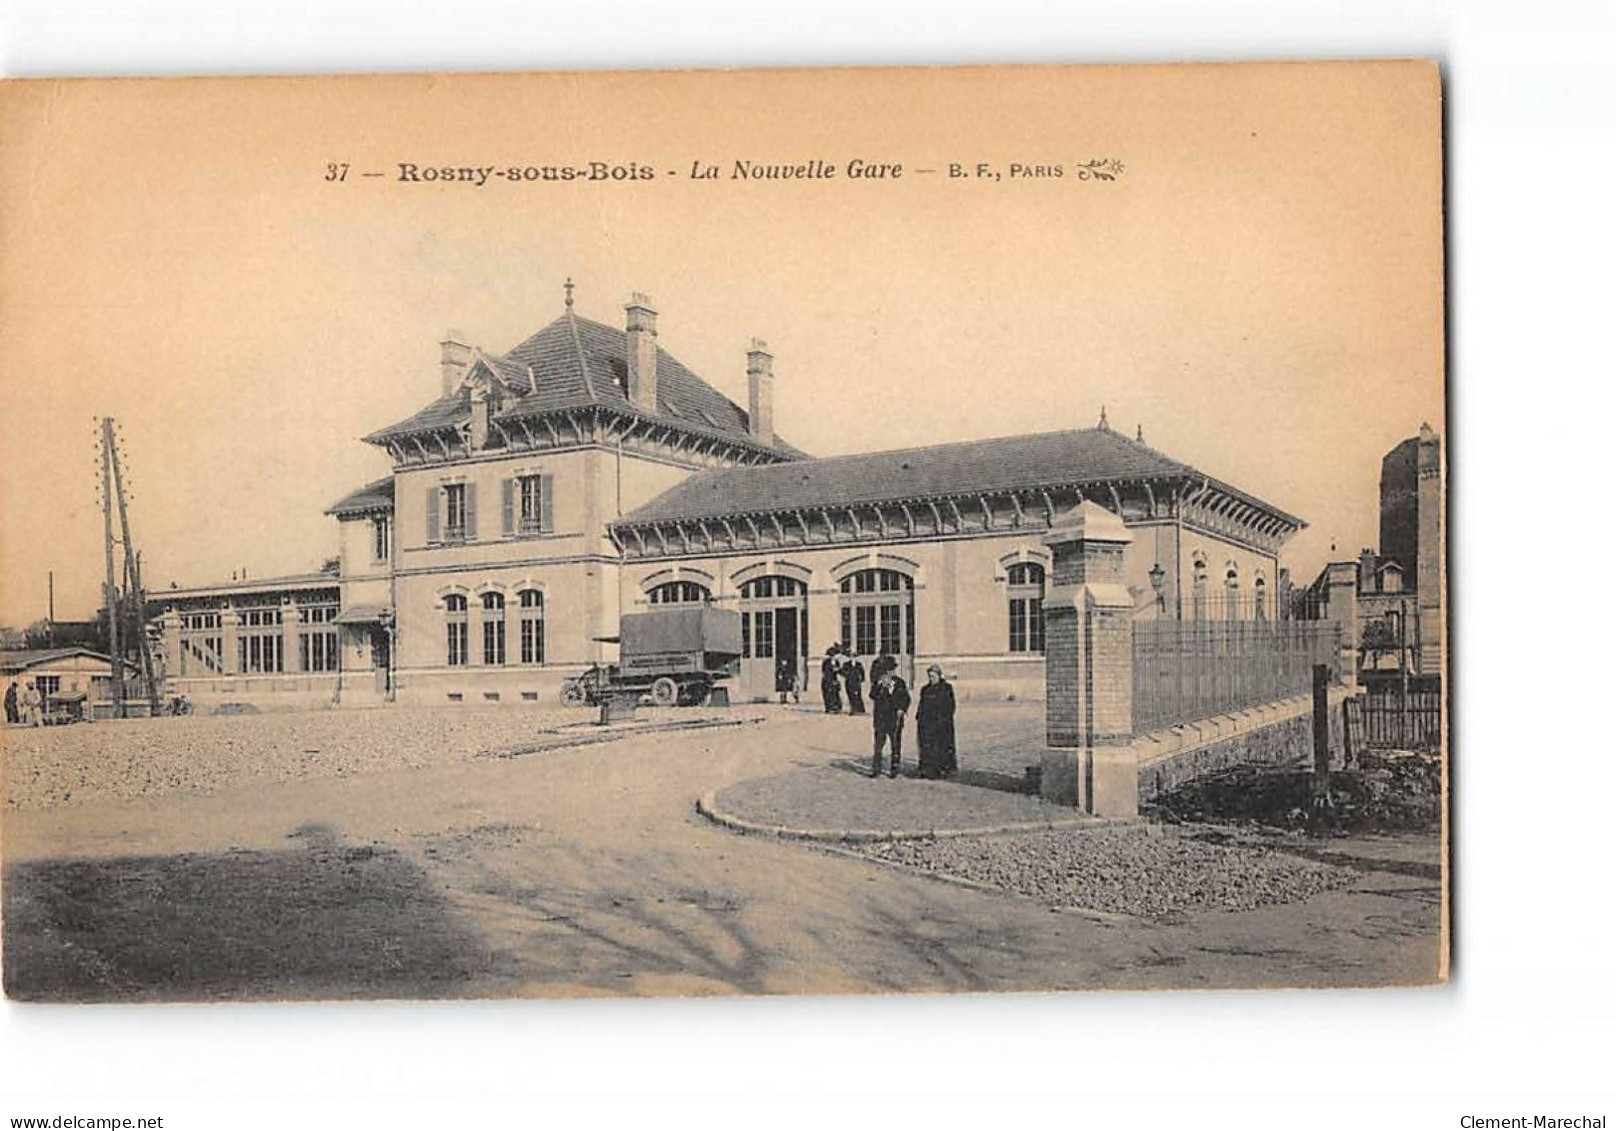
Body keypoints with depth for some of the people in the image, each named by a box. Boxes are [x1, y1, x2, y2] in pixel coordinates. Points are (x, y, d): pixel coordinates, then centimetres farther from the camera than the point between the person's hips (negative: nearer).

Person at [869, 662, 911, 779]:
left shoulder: (899, 683, 5)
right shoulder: (879, 682, 3)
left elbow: (906, 698, 10)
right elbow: (872, 696, -9)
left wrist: (902, 709, -5)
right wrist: (880, 685, -20)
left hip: (895, 718, 1)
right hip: (881, 718, -1)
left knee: (896, 745, 4)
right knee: (878, 744, -2)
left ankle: (894, 769, 13)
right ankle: (876, 769, 3)